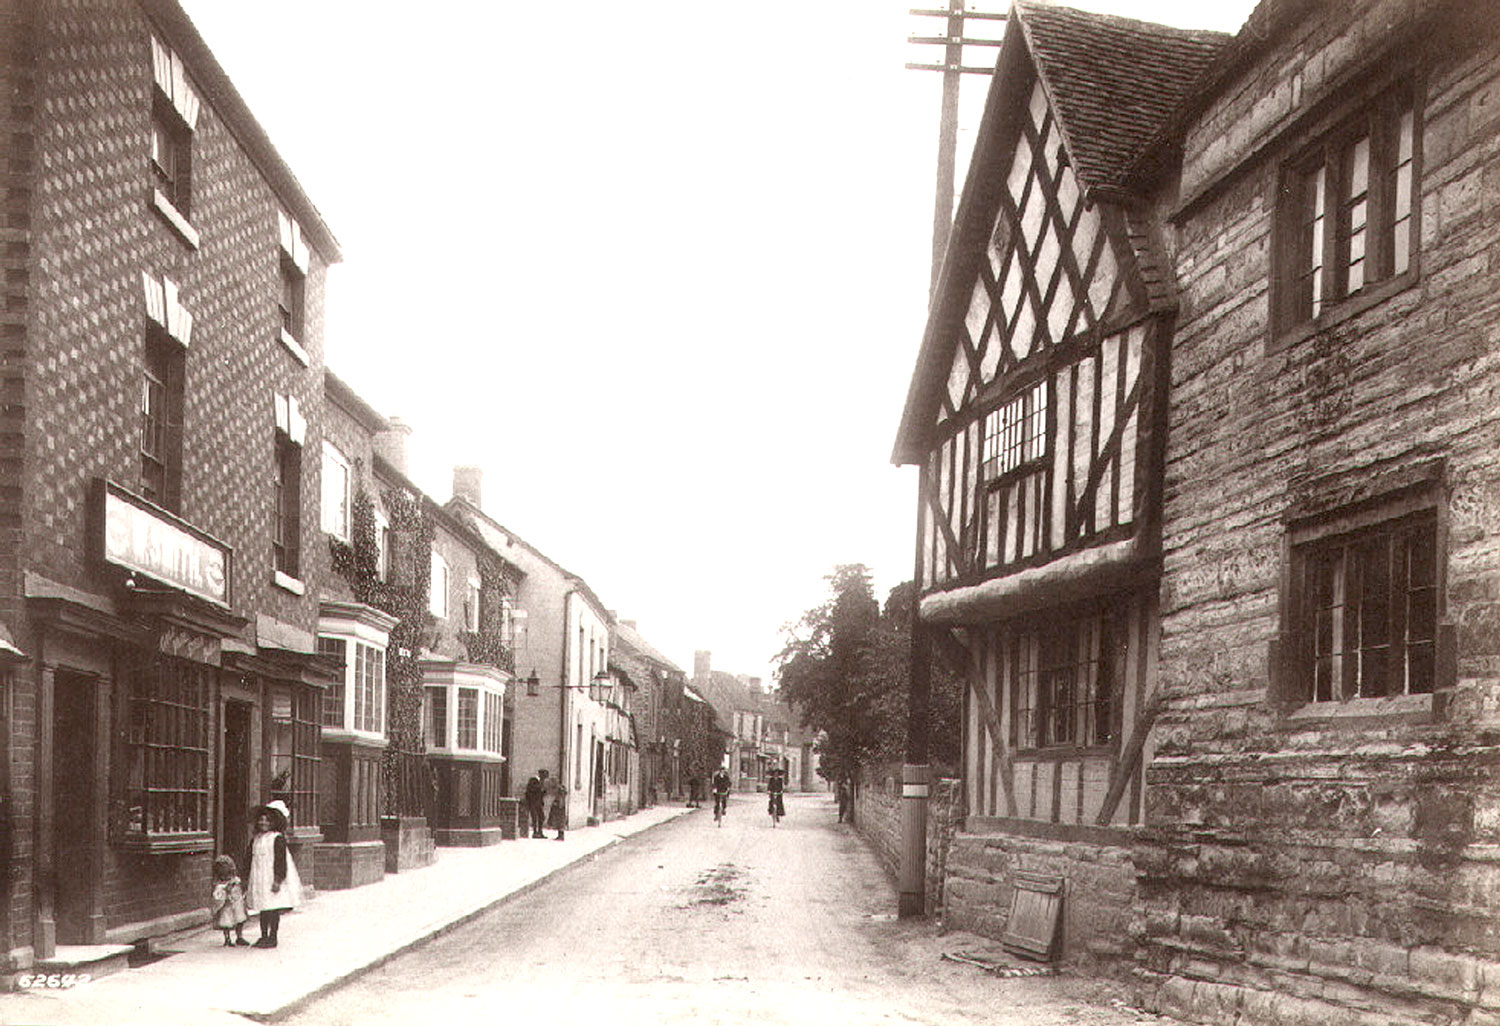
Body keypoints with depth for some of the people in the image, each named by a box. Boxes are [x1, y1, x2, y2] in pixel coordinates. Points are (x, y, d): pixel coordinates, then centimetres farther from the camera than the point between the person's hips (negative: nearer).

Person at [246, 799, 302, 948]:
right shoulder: (256, 839, 14)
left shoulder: (277, 838, -10)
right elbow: (251, 860, 20)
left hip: (272, 880, -8)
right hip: (259, 880, 8)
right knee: (263, 909, 12)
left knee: (273, 909, -5)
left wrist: (278, 880, -20)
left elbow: (280, 860, -15)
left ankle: (273, 937, 0)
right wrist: (247, 882, 19)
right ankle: (264, 936, 19)